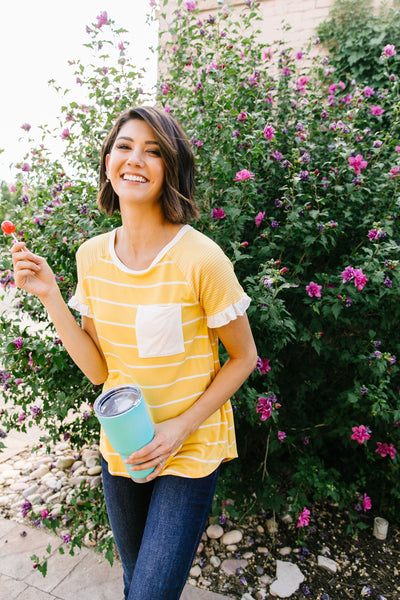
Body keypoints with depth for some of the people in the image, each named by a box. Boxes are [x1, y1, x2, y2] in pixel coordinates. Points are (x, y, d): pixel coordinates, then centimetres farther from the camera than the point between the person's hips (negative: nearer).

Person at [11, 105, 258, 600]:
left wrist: (182, 428, -17)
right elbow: (98, 369, -4)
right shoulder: (92, 255, -5)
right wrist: (50, 296, -12)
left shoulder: (200, 258, -22)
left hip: (189, 450, -4)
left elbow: (242, 358, -10)